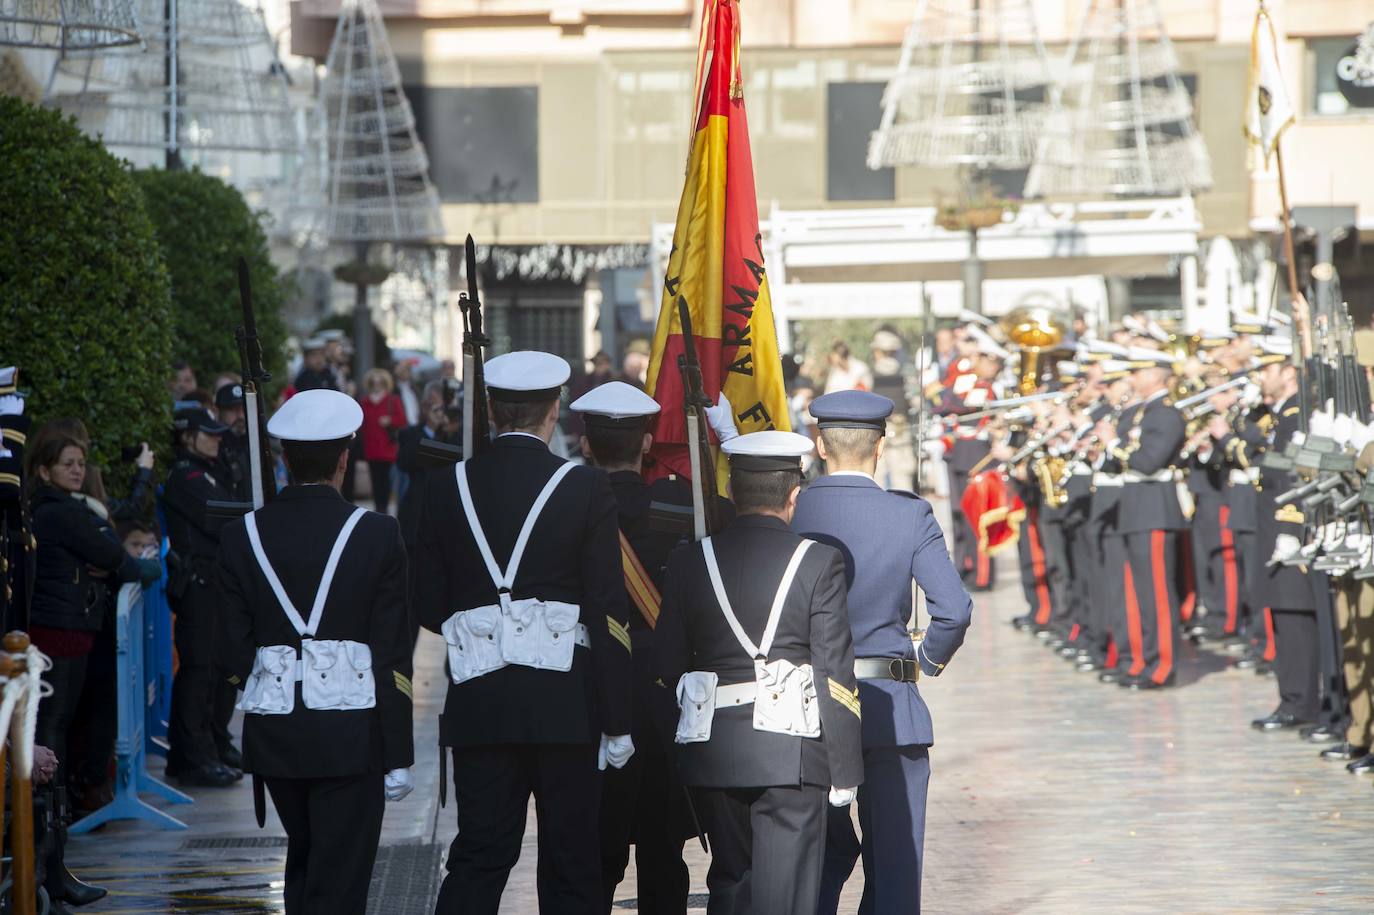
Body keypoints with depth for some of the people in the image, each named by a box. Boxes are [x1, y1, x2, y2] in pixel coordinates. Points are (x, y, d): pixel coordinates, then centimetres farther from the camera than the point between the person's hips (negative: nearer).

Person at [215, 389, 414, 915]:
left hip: (273, 733, 3)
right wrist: (398, 757, -1)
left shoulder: (243, 536, 0)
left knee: (304, 856, 22)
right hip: (350, 734, -3)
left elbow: (231, 656, -1)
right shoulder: (376, 535, -7)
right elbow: (391, 657, -6)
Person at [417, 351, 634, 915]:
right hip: (564, 704, -2)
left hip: (479, 703, 2)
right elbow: (607, 613, -6)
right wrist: (617, 723, -2)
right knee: (571, 866, 6)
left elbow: (429, 608, 6)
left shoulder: (445, 489, 2)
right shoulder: (586, 489, -6)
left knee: (478, 856, 5)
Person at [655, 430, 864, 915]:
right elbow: (835, 672, -6)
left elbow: (666, 669, 6)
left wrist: (668, 763, 15)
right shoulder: (819, 562, -5)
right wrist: (844, 771, -1)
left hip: (711, 750, 4)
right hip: (790, 750, -4)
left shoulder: (688, 562, 5)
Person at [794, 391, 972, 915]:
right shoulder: (910, 516, -6)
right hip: (888, 707, -2)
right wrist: (930, 660, 6)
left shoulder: (787, 514, -3)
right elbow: (953, 610, -13)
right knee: (894, 862, 5)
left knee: (827, 853, 16)